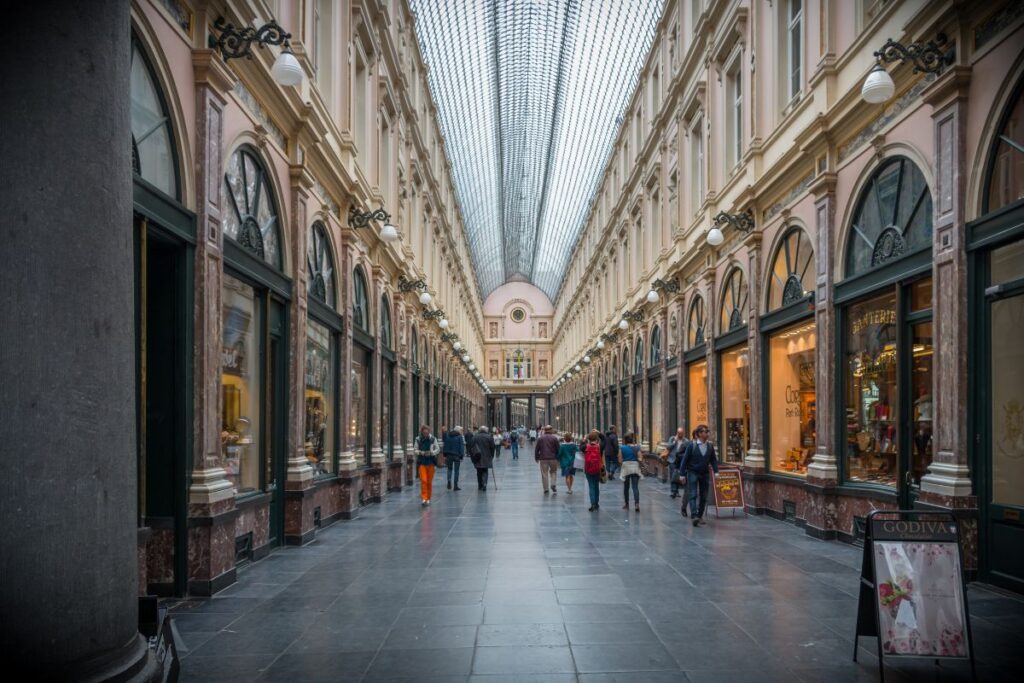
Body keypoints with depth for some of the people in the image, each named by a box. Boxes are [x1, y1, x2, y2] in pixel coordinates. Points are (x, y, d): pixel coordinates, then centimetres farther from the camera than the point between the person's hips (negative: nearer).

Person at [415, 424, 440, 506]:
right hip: (421, 462, -1)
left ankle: (428, 498, 21)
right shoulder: (418, 439, -2)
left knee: (429, 481, 7)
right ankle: (424, 498, -11)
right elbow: (416, 450, 4)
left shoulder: (433, 439, -3)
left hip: (430, 462, 1)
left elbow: (437, 449, 4)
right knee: (423, 480, -12)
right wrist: (421, 452, -16)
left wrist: (431, 452, -14)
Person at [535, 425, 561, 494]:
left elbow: (536, 449, 4)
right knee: (553, 471, 17)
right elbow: (558, 449, 0)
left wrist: (536, 458, 13)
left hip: (543, 459, 0)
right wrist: (558, 458, 10)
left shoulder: (540, 438, 2)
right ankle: (553, 485, -2)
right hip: (553, 458, 0)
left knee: (544, 474, 5)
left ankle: (546, 489, 6)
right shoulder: (554, 438, -1)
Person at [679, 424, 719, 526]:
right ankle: (694, 516, -19)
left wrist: (716, 471, -5)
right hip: (693, 473, -4)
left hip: (704, 474, 4)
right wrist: (682, 473, -6)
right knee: (693, 495, -11)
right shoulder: (691, 445, -7)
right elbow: (685, 460, -5)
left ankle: (700, 516, 18)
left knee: (703, 496, 7)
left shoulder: (710, 447, 4)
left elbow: (713, 460, 8)